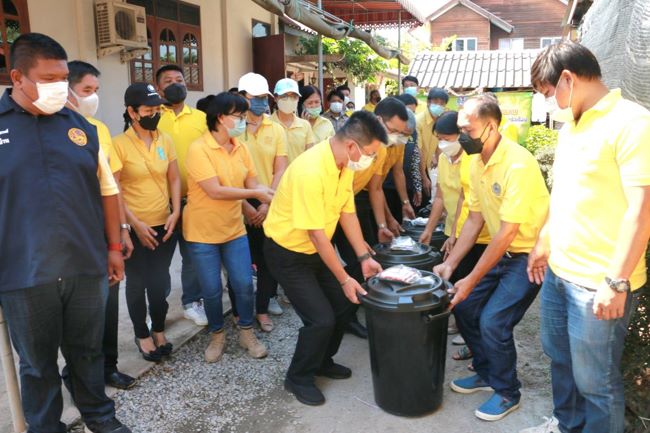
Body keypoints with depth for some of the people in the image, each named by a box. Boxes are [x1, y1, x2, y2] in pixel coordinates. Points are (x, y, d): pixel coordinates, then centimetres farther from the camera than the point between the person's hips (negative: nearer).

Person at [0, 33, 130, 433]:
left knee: (88, 351, 18)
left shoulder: (80, 126, 5)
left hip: (87, 266, 2)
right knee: (38, 364, 15)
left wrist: (114, 246, 8)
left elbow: (107, 190, 9)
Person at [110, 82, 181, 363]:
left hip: (164, 224, 4)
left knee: (160, 280, 14)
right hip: (135, 228, -4)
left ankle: (159, 330, 33)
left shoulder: (165, 140, 3)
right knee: (137, 282, 10)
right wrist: (135, 224, -14)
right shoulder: (118, 144, -11)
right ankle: (142, 335, 28)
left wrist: (175, 212, -4)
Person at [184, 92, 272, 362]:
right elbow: (214, 191, -23)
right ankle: (217, 334, 28)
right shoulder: (198, 150, -16)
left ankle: (247, 332, 25)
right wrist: (255, 194, -23)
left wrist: (270, 194, -20)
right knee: (212, 290, 5)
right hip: (203, 232, -4)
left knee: (244, 284, 4)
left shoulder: (240, 149, 3)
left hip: (234, 229, 5)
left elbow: (252, 183, 0)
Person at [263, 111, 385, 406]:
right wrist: (344, 279, -21)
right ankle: (298, 378, 16)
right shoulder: (311, 170, -32)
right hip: (288, 252, -8)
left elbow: (347, 213, 4)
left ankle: (322, 362, 34)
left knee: (344, 304, 11)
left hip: (316, 249, 9)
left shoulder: (345, 165, -5)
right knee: (321, 318, -10)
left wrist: (364, 257, 0)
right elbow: (317, 234, -28)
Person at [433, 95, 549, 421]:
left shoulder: (517, 164, -26)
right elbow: (474, 220, 6)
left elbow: (506, 233, -26)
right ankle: (486, 373, 28)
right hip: (500, 252, 8)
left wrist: (471, 280, -22)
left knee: (493, 321, -14)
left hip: (529, 254, -8)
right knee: (463, 306, 7)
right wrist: (450, 264, 1)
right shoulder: (478, 163, 1)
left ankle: (507, 393, 11)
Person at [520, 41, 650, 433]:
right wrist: (543, 245, 22)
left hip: (598, 283, -8)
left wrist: (617, 282, -22)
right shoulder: (571, 126, 12)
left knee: (595, 381, 6)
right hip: (558, 272, 9)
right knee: (560, 358, 23)